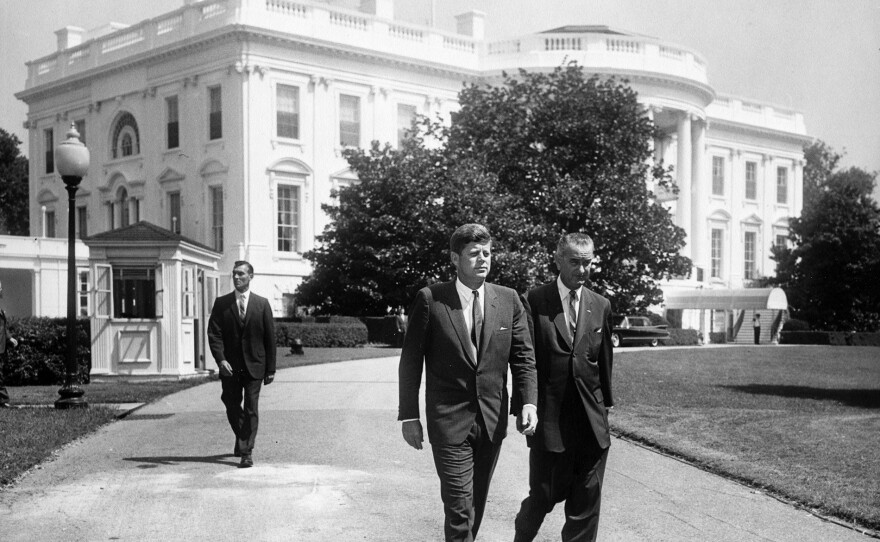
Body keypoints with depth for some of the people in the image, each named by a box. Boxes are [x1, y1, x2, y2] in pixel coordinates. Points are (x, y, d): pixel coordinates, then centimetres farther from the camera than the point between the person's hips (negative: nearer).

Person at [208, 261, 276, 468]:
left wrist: (270, 369, -1)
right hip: (230, 366, 2)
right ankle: (242, 441, 35)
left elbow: (270, 338, 3)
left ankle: (246, 452, -1)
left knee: (251, 410, -4)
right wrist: (220, 360, -17)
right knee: (232, 408, 11)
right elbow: (214, 334, -3)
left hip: (254, 366, -1)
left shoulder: (262, 304, 2)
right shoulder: (221, 303, 4)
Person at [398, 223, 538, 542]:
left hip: (492, 421, 4)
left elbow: (523, 356, 5)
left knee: (477, 504, 14)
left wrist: (528, 401, -10)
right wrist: (409, 416, -5)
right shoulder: (430, 299, -7)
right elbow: (410, 362, -3)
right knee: (460, 507, -7)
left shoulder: (508, 300, 3)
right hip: (449, 421, -4)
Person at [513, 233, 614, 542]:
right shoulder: (534, 302, -4)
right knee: (544, 495, 5)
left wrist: (605, 405, 11)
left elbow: (604, 362, 11)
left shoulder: (601, 306, 9)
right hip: (549, 419, -3)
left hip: (591, 421, 4)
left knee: (586, 503, 6)